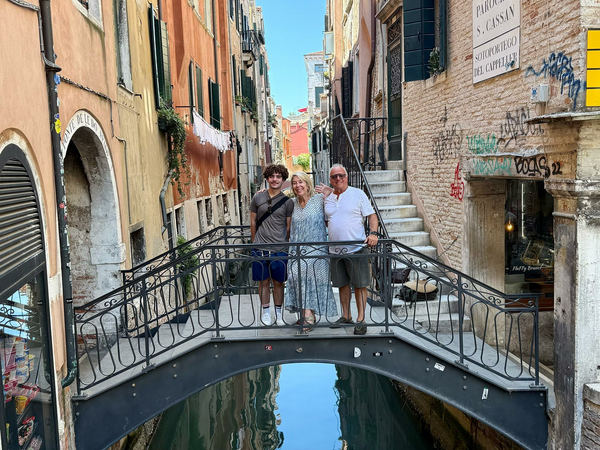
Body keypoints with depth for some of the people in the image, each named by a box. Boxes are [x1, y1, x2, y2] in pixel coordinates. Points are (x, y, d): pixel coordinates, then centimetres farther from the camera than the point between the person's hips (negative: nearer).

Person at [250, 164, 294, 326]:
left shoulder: (287, 201, 1)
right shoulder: (258, 198, 3)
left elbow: (289, 226, 6)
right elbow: (253, 222, 11)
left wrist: (286, 244, 6)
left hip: (280, 249, -1)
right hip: (260, 249, 1)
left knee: (278, 282, 9)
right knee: (264, 282, 9)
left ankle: (278, 313, 24)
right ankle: (265, 311, 24)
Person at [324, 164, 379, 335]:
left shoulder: (358, 194, -1)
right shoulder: (327, 199, 12)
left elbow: (372, 215, -3)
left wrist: (373, 233, -18)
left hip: (356, 248, -5)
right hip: (335, 250, 5)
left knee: (359, 284, 0)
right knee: (342, 283, 13)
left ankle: (360, 320, 8)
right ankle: (346, 316, 25)